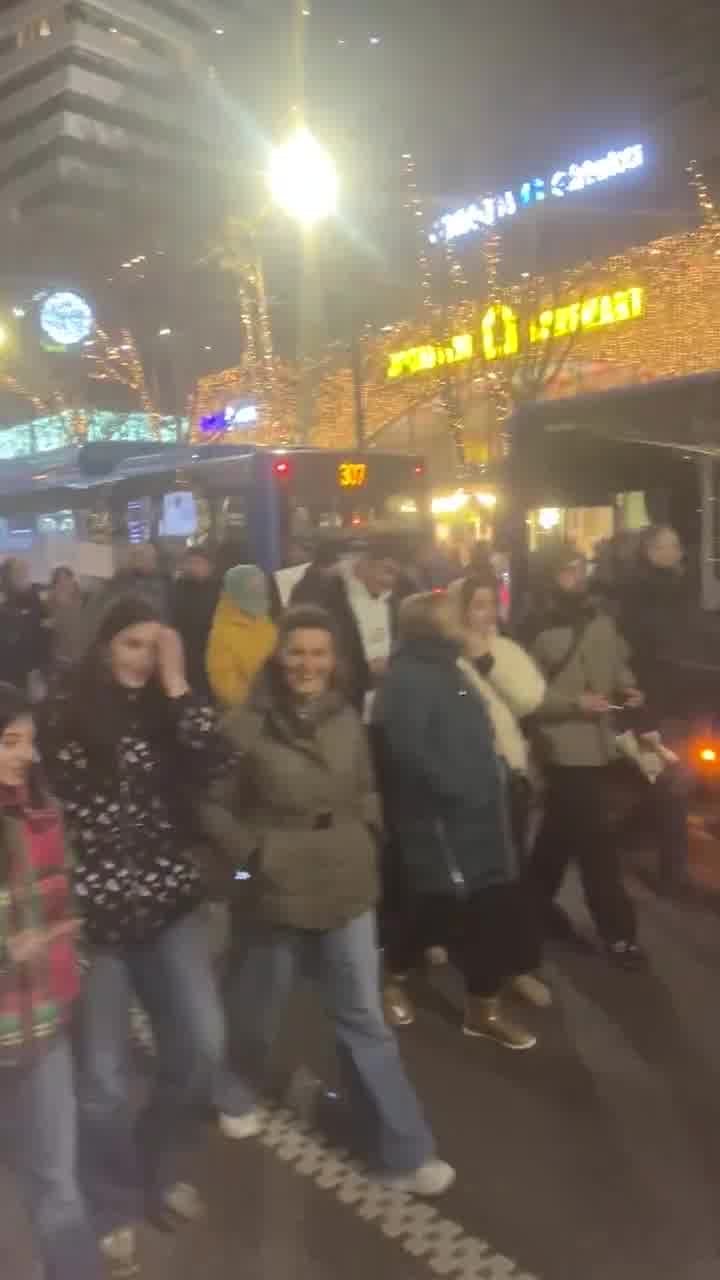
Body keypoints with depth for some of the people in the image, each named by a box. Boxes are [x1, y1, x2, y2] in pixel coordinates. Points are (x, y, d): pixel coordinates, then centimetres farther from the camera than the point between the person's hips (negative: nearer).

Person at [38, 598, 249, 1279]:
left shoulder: (165, 710, 5)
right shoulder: (63, 714, -5)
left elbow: (218, 763, -12)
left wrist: (176, 684, -14)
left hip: (171, 904, 4)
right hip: (94, 912, -4)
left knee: (200, 1047, 10)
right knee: (103, 1078, 8)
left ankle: (161, 1171, 38)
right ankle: (115, 1207, 35)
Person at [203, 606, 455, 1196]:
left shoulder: (347, 719, 0)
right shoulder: (248, 725, -14)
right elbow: (215, 803, -6)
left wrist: (365, 837, 1)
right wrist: (254, 853, -10)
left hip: (349, 888, 3)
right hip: (280, 893, -3)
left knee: (366, 1022, 10)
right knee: (258, 1010, 19)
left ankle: (405, 1153, 21)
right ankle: (238, 1091, 51)